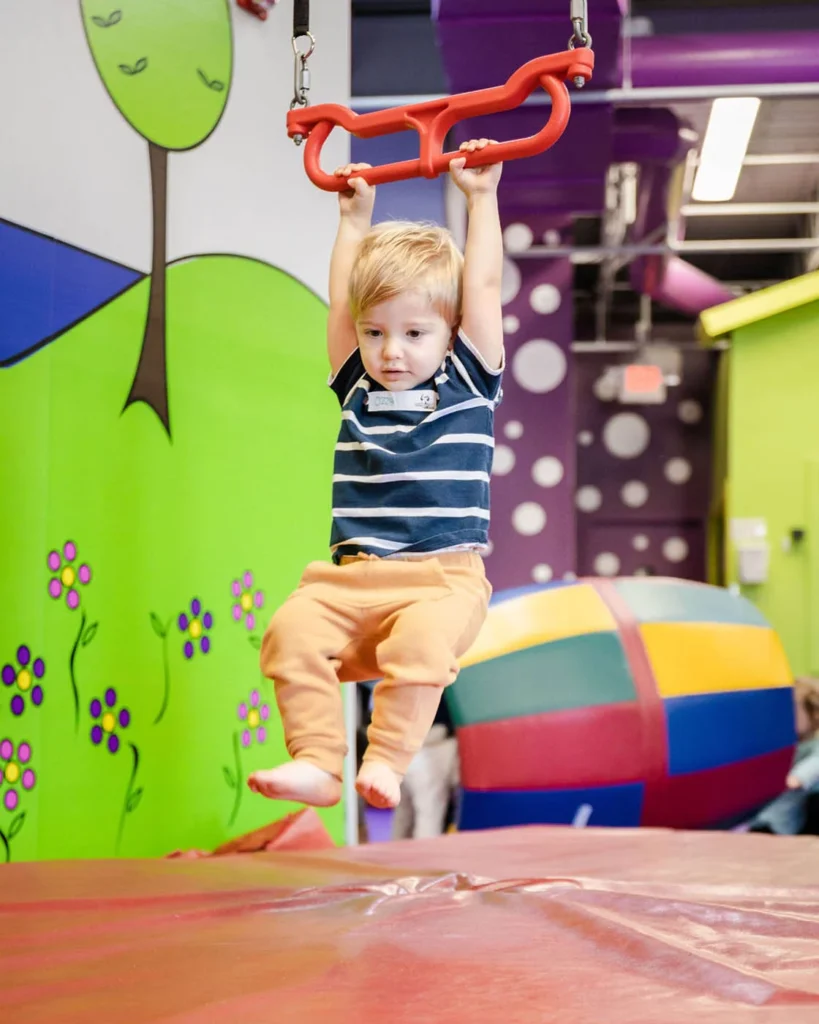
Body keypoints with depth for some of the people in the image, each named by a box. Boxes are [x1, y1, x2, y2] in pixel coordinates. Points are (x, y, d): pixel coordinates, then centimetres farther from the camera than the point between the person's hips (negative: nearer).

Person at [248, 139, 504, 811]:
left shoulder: (468, 384, 9)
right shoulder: (357, 390, 17)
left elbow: (484, 286, 7)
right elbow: (341, 300, 22)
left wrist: (482, 197, 12)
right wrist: (355, 219, 29)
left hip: (444, 578, -3)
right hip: (354, 576, 3)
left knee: (422, 637, -35)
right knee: (293, 628, -25)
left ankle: (386, 762, -28)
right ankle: (315, 762, -25)